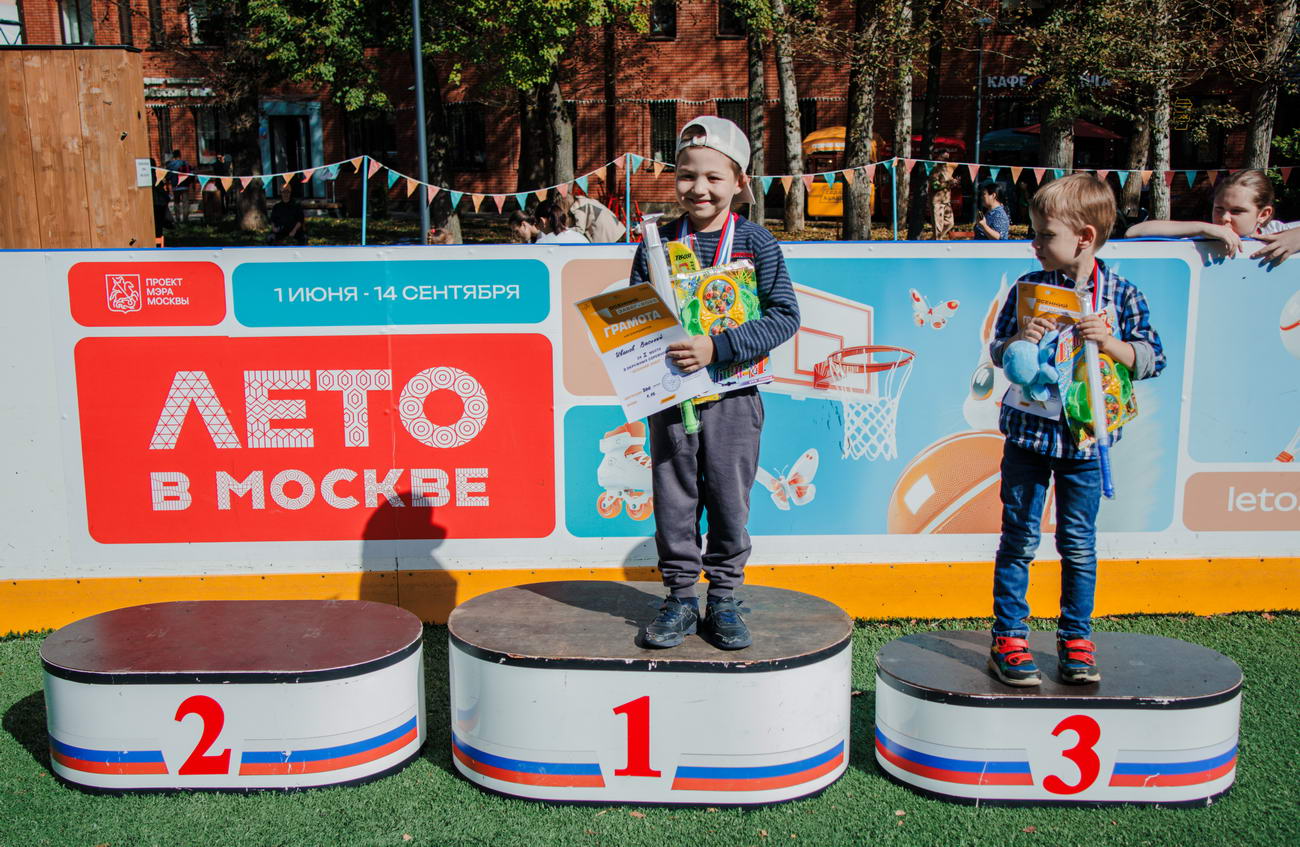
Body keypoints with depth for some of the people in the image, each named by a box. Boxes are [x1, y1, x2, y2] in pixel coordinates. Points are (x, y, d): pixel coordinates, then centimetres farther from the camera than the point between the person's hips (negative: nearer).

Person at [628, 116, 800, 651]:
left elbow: (785, 315, -11)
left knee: (729, 502, 7)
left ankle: (723, 601, 23)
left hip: (733, 397, -2)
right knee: (673, 500, 8)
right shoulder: (656, 243, 4)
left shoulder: (756, 243, -3)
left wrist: (717, 347, -22)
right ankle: (681, 598, 23)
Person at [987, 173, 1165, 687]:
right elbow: (996, 352, 5)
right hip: (1028, 433, 0)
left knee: (1079, 546, 9)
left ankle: (1076, 641, 23)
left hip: (1085, 438, 0)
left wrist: (1110, 344, -19)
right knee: (1019, 540, 4)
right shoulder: (1028, 290, 1)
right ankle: (1009, 640, 13)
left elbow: (1152, 359, -2)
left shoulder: (1120, 295, -2)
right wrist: (1018, 340, -16)